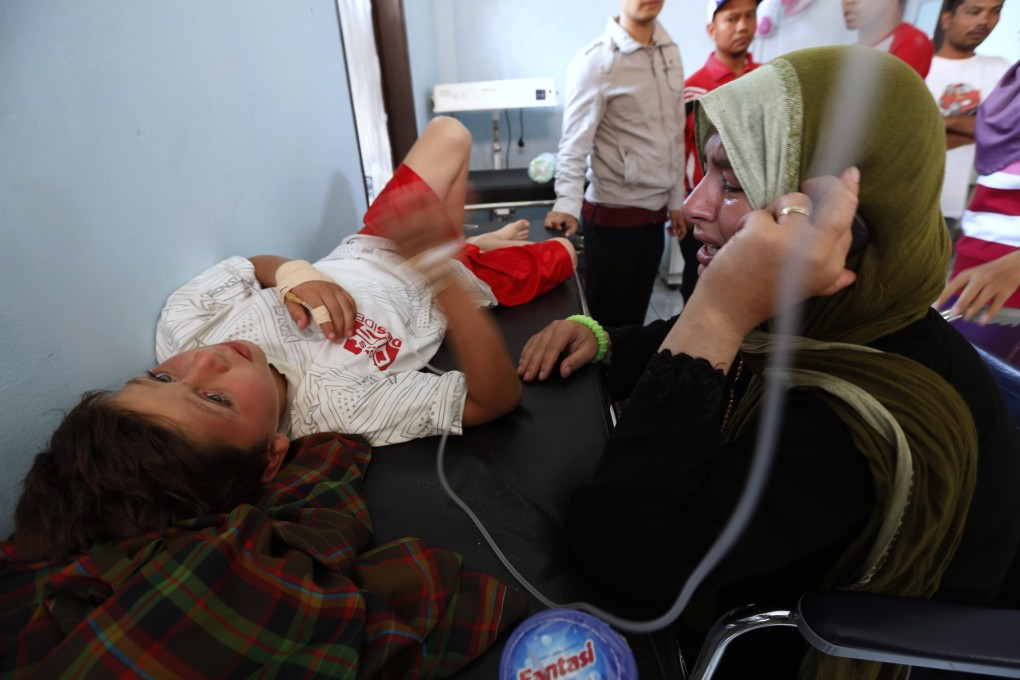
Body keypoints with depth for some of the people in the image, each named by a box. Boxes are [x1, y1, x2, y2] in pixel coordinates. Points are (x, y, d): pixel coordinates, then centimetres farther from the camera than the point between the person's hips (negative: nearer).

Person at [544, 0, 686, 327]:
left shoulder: (670, 51, 8)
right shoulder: (596, 60, -12)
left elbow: (676, 133, 12)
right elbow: (575, 141, -16)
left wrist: (676, 200, 13)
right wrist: (568, 203, -29)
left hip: (654, 212, 6)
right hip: (614, 213, -6)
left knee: (635, 314, 18)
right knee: (605, 318, 9)